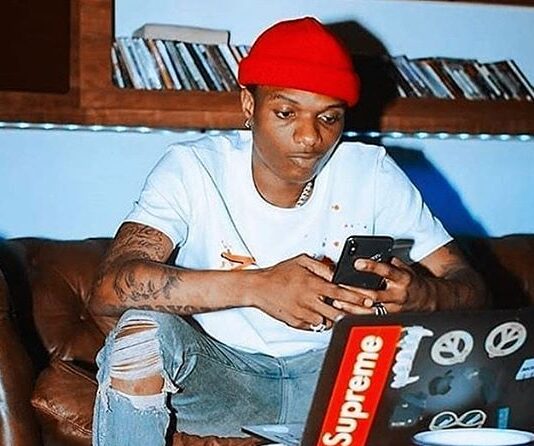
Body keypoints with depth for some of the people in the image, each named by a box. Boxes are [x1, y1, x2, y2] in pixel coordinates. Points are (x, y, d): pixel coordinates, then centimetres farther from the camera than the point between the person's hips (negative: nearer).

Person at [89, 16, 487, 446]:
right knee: (141, 332, -31)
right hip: (216, 374, -1)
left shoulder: (374, 174, -7)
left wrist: (419, 293, -34)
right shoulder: (194, 168, -14)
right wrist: (257, 287, -41)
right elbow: (109, 288, -28)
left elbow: (470, 289, -8)